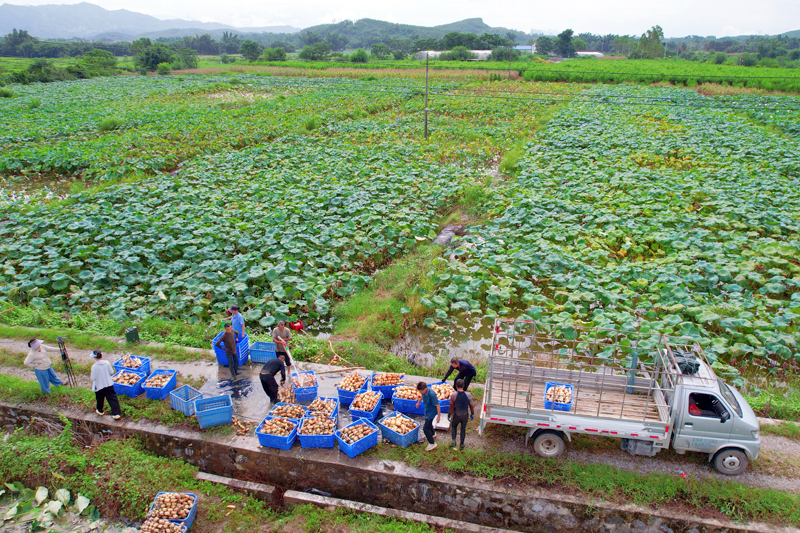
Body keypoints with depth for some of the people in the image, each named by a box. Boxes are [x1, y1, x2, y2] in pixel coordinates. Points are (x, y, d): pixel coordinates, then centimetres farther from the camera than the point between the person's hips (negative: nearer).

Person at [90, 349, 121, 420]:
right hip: (109, 384, 2)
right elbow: (112, 372, -1)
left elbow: (93, 378, -14)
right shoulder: (107, 363, -11)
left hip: (99, 386, -2)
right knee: (112, 399, 4)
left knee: (100, 399, 21)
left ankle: (100, 411, 43)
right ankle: (116, 413, 1)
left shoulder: (94, 366, -19)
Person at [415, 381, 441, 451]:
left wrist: (438, 416, -21)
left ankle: (432, 444, 7)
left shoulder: (431, 394, -37)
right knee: (428, 423, 29)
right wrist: (419, 402, 27)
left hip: (432, 412, -8)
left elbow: (437, 405, -27)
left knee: (425, 428, -7)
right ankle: (432, 434, 57)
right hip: (427, 410, 8)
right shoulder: (424, 391, -14)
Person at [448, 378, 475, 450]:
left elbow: (451, 407, -14)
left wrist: (450, 415, 2)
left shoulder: (453, 395, -23)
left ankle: (454, 441, 21)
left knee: (454, 426, 28)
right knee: (463, 429, 22)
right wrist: (472, 414, 9)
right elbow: (471, 406, -7)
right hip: (465, 415, 1)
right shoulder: (468, 395, -19)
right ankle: (462, 444, 34)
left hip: (456, 416, -1)